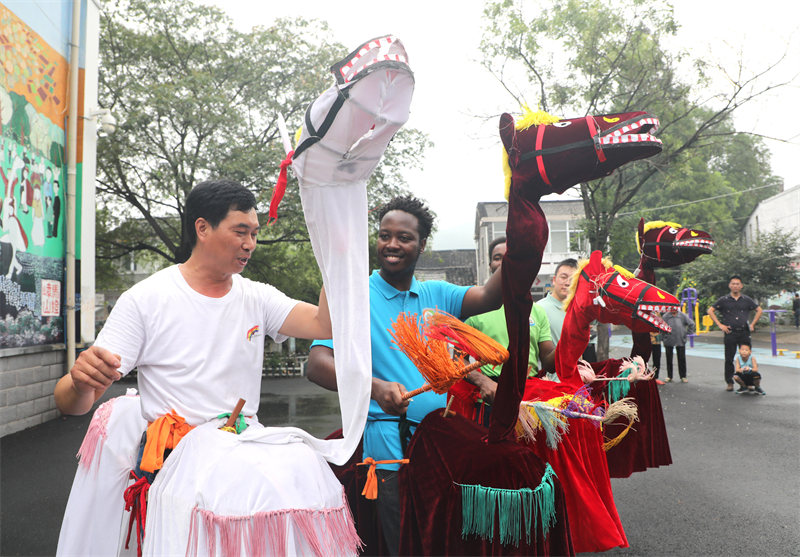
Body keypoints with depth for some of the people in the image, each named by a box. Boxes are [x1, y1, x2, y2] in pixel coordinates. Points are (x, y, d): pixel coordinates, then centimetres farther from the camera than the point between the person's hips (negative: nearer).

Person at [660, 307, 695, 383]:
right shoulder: (665, 316, -3)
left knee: (682, 359, 5)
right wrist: (663, 338, -3)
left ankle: (683, 376, 16)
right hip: (668, 342, -1)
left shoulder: (682, 315, 1)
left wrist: (687, 333, 4)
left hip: (681, 341, 1)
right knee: (669, 359, 6)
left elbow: (691, 324, 10)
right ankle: (669, 376, 16)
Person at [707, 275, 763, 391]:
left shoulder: (747, 300, 8)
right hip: (730, 333, -1)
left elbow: (759, 310, 18)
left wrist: (752, 324, 9)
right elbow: (710, 310, 5)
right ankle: (729, 382, 11)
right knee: (729, 359, 2)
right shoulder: (724, 300, 3)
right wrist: (720, 325, -1)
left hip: (744, 333, 1)